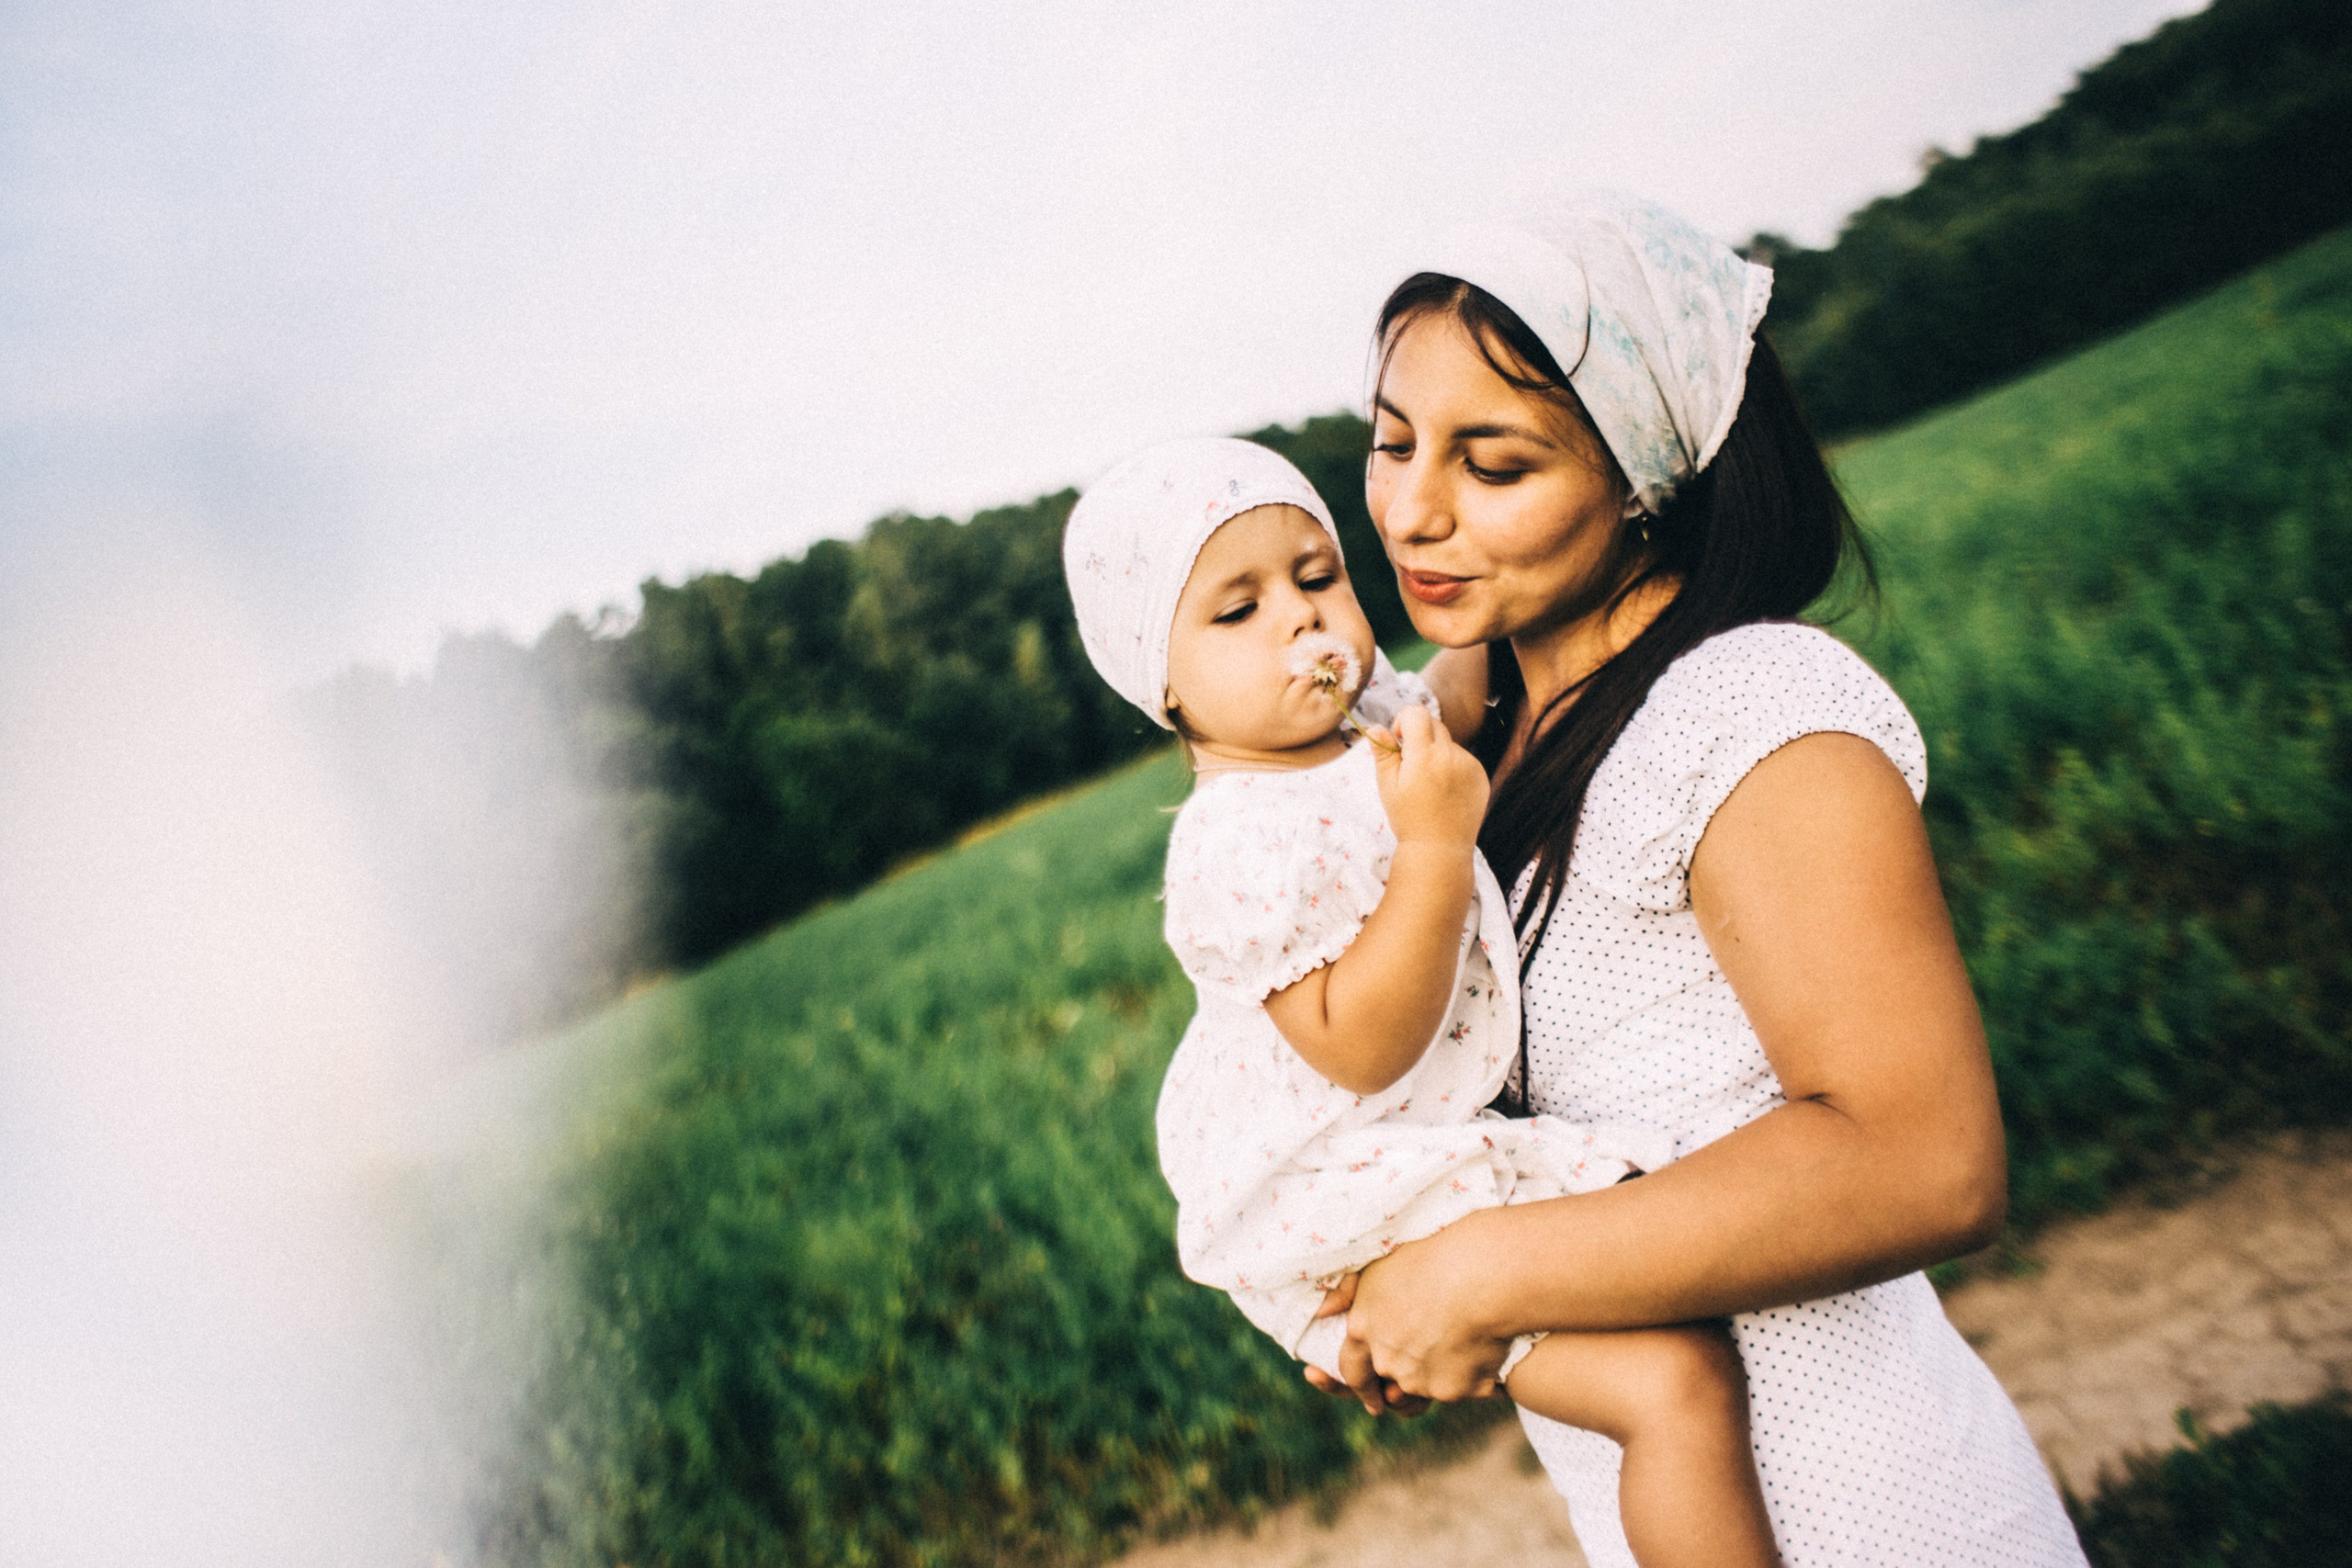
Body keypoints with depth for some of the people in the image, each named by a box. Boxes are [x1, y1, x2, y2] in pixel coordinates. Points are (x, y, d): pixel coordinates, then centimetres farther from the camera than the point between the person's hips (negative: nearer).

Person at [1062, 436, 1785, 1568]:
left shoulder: (1375, 720, 2)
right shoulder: (1243, 846, -26)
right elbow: (1362, 1047, -30)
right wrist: (1435, 843, -33)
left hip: (1444, 1135, 10)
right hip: (1354, 1217, -10)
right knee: (1675, 1377, -20)